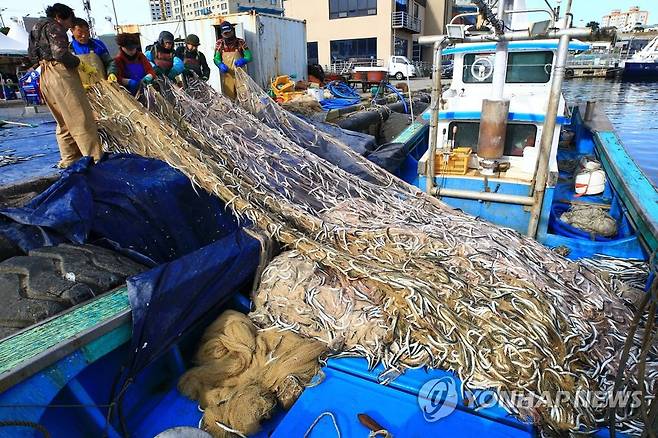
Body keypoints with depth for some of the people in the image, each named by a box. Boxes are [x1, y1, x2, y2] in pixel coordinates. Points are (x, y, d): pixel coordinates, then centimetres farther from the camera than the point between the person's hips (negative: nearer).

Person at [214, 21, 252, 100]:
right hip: (227, 75, 1)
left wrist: (243, 60, -25)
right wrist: (220, 65, -18)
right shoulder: (219, 43, 4)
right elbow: (216, 58, 4)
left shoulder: (240, 42, 0)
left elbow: (248, 57, -2)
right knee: (228, 98, 5)